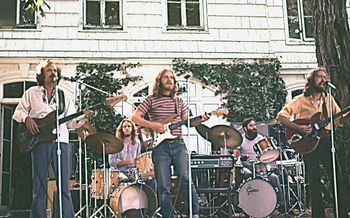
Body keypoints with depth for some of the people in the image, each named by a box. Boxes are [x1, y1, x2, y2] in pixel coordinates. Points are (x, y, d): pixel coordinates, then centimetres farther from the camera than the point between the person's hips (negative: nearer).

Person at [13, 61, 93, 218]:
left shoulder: (64, 97, 19)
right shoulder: (32, 93, 14)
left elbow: (71, 122, 14)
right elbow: (18, 112, 13)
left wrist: (83, 117, -5)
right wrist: (27, 118, -7)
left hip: (61, 141, 2)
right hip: (40, 141, -1)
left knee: (65, 187, -3)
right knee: (39, 188, -2)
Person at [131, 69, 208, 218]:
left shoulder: (179, 101, 16)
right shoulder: (151, 100, 5)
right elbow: (134, 117, 0)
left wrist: (200, 120, -1)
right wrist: (152, 125, -12)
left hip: (178, 144, 2)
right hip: (160, 146, -2)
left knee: (185, 179, -11)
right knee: (164, 186, -1)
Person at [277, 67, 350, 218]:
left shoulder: (328, 99, 13)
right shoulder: (301, 100, -1)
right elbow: (281, 116, -8)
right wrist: (298, 128, -19)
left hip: (327, 141, 4)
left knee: (337, 180, 1)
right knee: (315, 184, 3)